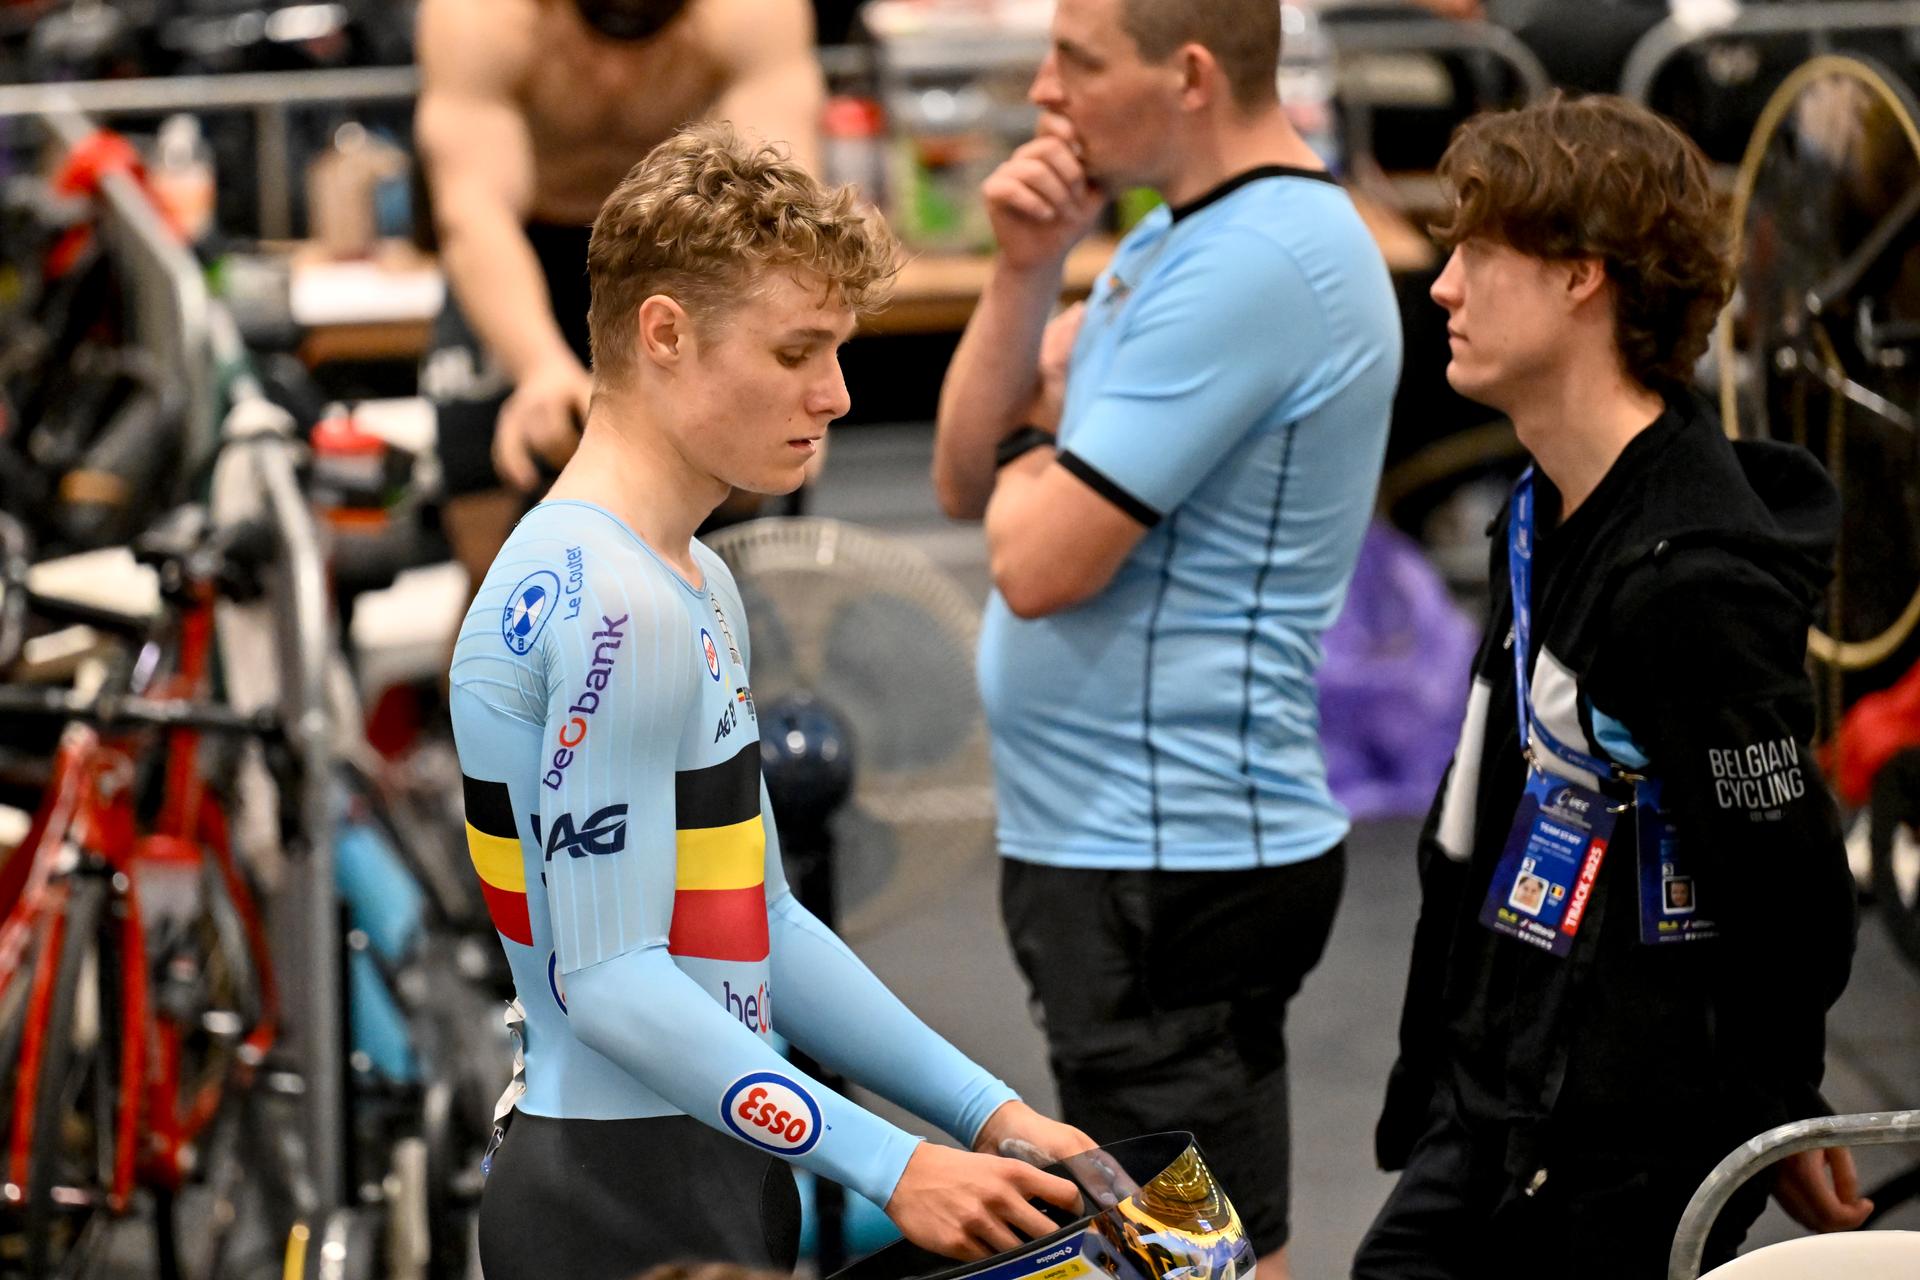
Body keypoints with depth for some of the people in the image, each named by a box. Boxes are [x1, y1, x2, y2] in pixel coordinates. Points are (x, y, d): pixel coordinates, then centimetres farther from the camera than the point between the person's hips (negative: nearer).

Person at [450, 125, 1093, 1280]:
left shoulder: (698, 588, 15)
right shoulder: (608, 606, -17)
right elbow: (611, 977, -21)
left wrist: (991, 1114, 11)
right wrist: (892, 1170, -20)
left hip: (714, 1183, 9)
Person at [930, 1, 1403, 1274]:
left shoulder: (1256, 263, -20)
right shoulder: (1175, 237, 13)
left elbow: (1041, 562, -23)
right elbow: (966, 481, 11)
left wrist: (1026, 452, -1)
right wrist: (1027, 271, -2)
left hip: (1167, 867, -10)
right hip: (1106, 840, 10)